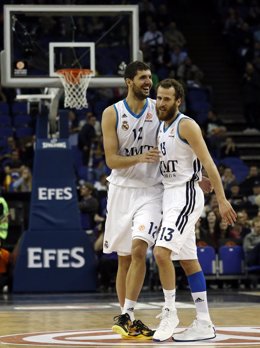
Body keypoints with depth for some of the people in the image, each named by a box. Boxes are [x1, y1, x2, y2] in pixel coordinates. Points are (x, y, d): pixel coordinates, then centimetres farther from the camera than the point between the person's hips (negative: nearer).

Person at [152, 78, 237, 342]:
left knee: (161, 252, -20)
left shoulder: (186, 125, -12)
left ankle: (170, 312, -6)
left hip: (186, 195, -9)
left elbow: (208, 163, -15)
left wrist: (222, 200, -19)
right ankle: (204, 324, 12)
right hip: (169, 195, 9)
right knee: (188, 260, 9)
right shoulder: (161, 128, 14)